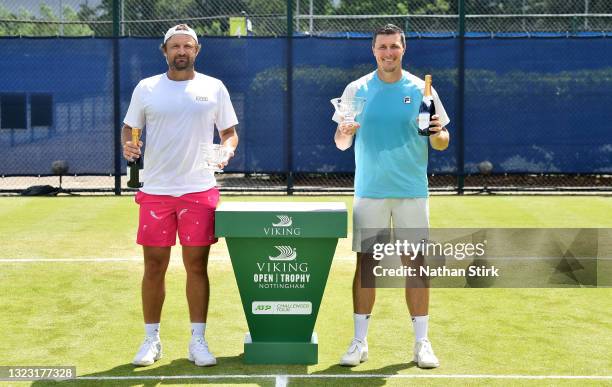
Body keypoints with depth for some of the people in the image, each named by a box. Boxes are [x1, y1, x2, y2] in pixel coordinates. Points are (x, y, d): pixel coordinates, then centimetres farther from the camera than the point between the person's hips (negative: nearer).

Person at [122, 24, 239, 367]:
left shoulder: (214, 88, 5)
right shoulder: (146, 88, 6)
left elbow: (230, 131, 9)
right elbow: (129, 128, 12)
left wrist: (227, 149, -12)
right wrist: (128, 145, -10)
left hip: (199, 191, 0)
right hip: (155, 192, 1)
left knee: (197, 267, 2)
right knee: (154, 267, 4)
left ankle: (198, 342, 12)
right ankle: (151, 340, 17)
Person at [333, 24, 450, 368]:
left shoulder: (420, 89, 2)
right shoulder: (356, 90, 4)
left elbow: (441, 142, 4)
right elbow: (341, 143, 7)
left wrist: (438, 134, -18)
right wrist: (344, 134, -16)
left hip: (412, 191, 0)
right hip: (369, 191, 0)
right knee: (366, 263, 2)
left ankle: (422, 342, 11)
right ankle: (360, 341, 11)